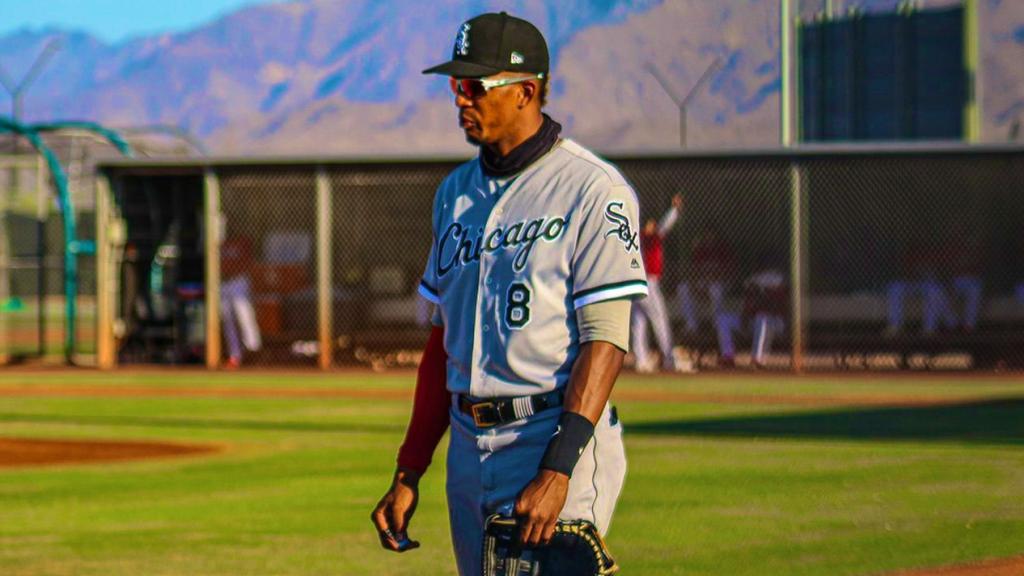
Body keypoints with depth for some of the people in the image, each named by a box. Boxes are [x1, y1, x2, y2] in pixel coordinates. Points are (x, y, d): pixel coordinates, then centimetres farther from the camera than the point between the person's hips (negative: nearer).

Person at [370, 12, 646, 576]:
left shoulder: (594, 191, -8)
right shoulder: (457, 192, 15)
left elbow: (606, 340, -15)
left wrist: (557, 471, -24)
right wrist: (408, 474, 14)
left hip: (557, 443, -7)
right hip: (469, 452, 7)